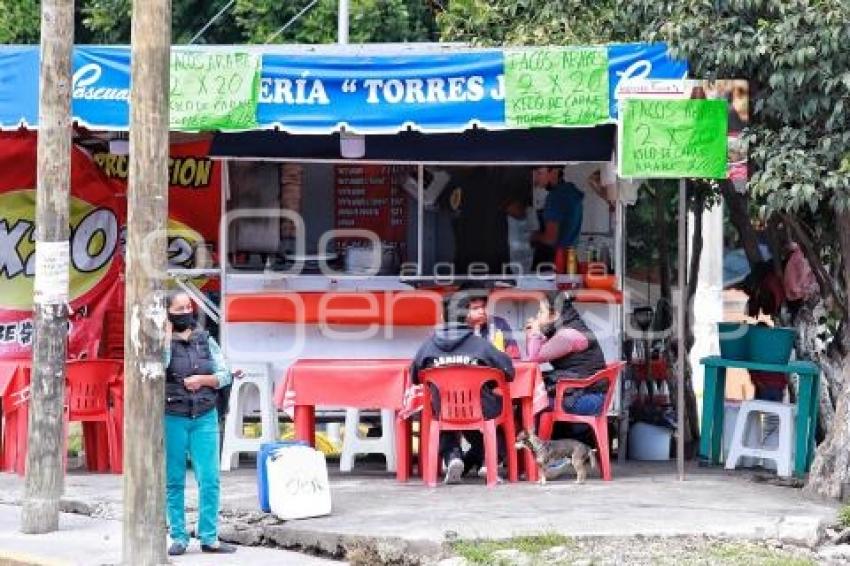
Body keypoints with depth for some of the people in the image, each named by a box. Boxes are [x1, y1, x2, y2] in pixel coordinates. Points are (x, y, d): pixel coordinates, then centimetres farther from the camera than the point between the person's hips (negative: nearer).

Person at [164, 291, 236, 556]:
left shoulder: (206, 341, 10)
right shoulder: (162, 341, 2)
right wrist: (168, 332, -13)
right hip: (172, 418, -2)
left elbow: (225, 375, 9)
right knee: (174, 481, 1)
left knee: (209, 479, -5)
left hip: (205, 418, 2)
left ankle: (209, 538, 0)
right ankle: (179, 538, 8)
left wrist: (203, 380, -9)